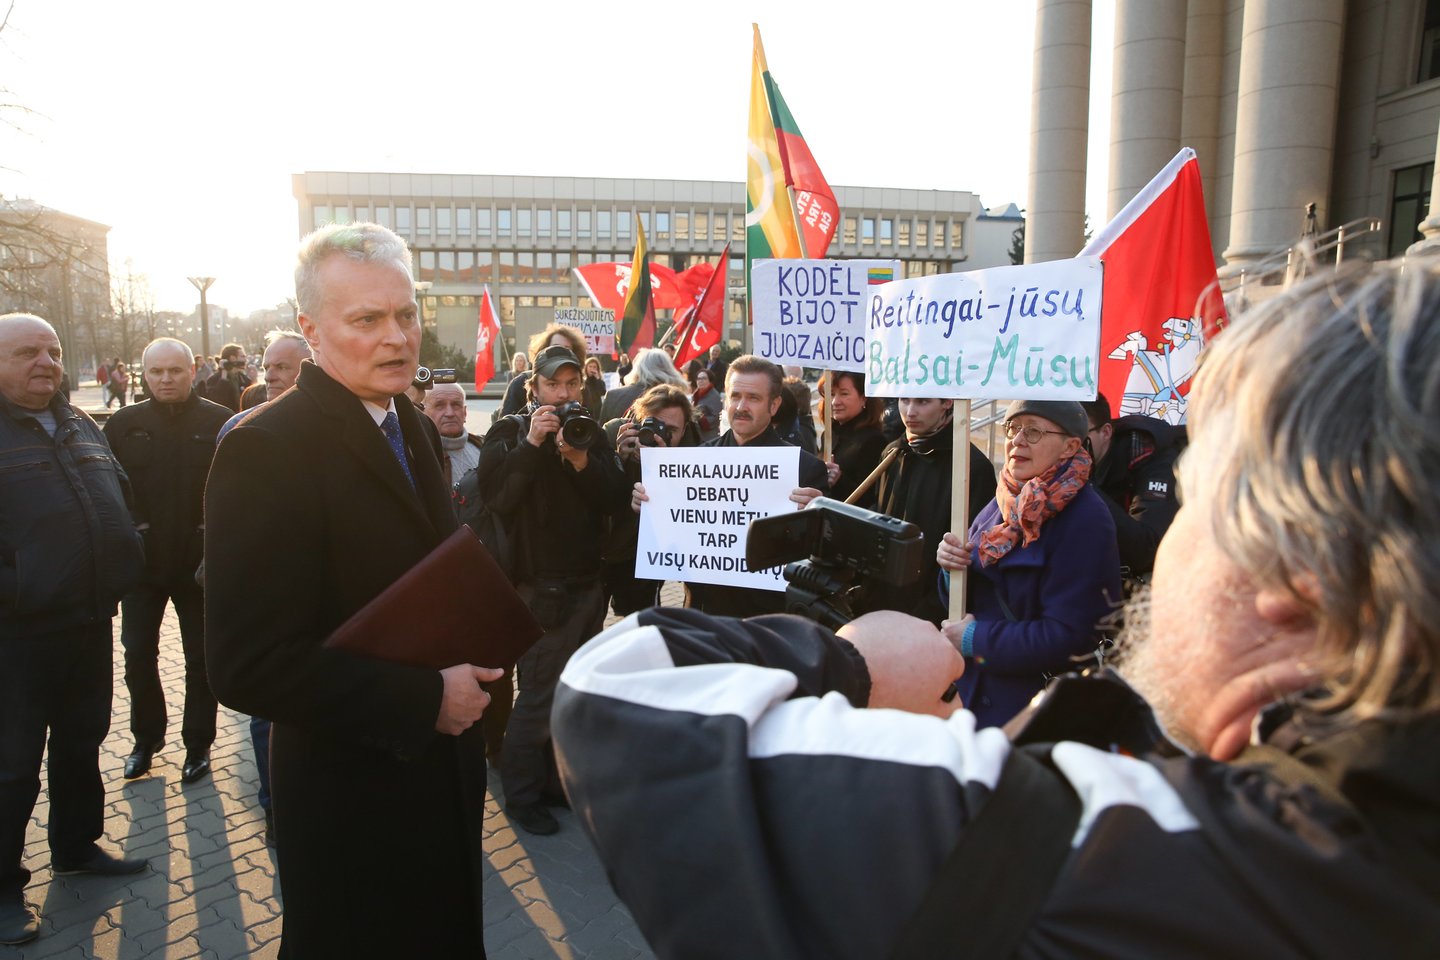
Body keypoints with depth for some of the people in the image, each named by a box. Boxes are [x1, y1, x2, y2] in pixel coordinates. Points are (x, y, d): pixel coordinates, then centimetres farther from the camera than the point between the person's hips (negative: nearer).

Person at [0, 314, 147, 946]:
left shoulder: (81, 427, 12)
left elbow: (121, 500, 20)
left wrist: (120, 573, 12)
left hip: (89, 621, 6)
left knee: (82, 742, 19)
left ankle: (76, 847, 38)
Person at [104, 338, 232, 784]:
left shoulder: (219, 422, -8)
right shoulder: (123, 425, 1)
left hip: (200, 561, -2)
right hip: (141, 561, 3)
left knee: (201, 658, 10)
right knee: (138, 654, 12)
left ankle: (198, 743, 26)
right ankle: (146, 737, 33)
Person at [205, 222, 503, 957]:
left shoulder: (411, 428, 5)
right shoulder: (266, 449, -21)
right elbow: (247, 664, -25)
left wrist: (471, 673, 1)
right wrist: (425, 699, -23)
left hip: (439, 766, 8)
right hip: (354, 792, -7)